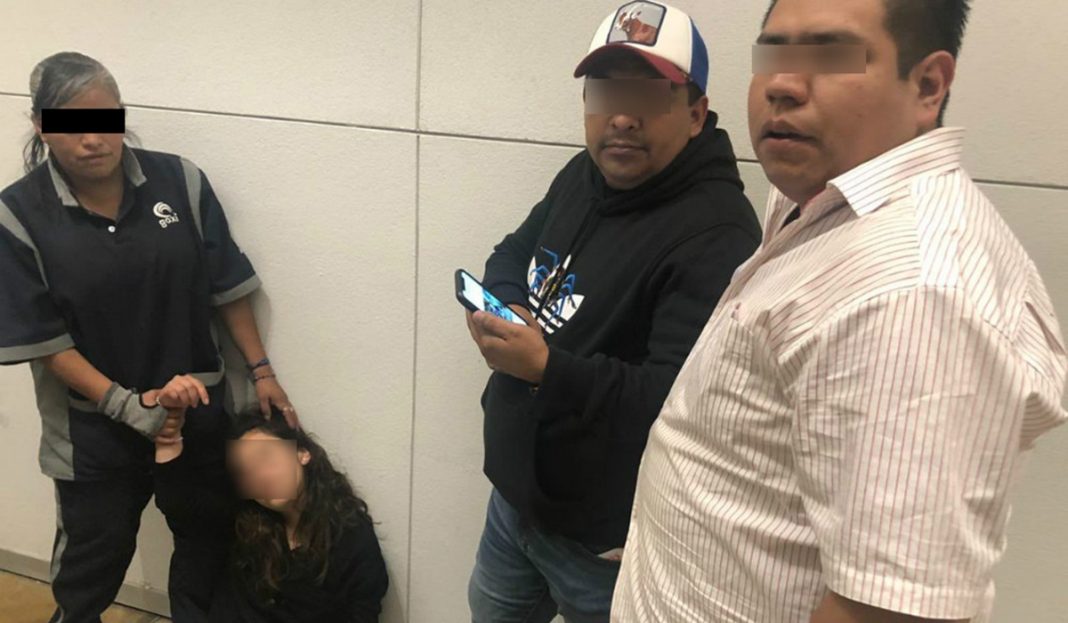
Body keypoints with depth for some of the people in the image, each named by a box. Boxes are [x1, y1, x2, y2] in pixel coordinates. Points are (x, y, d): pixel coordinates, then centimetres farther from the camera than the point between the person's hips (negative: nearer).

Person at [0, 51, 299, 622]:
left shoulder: (180, 181, -8)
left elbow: (227, 287, 0)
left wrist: (260, 371, 1)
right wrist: (127, 404, -18)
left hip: (198, 407, 2)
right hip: (94, 425, -2)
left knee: (207, 545, 18)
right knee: (94, 555, 16)